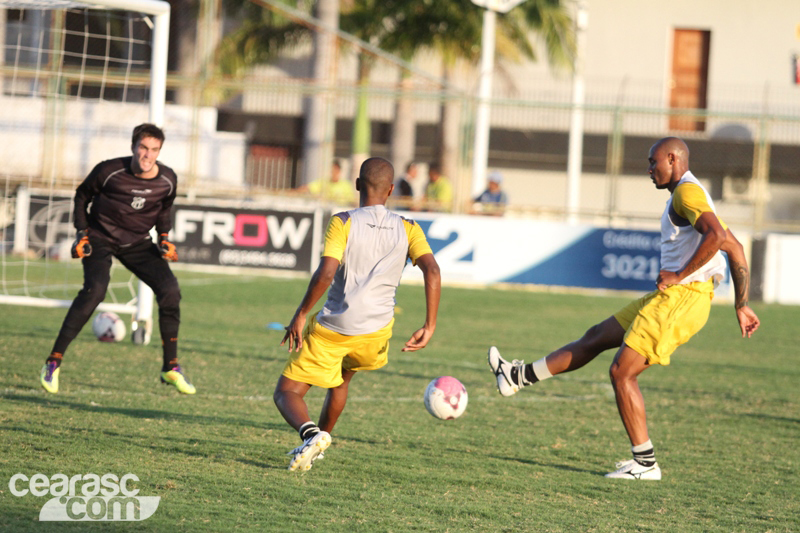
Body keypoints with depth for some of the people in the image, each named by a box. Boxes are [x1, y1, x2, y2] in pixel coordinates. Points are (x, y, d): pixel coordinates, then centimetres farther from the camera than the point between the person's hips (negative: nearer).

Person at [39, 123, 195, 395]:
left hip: (138, 243, 4)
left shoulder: (168, 180, -10)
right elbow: (82, 196, -1)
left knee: (170, 289, -14)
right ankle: (53, 363, -21)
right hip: (101, 238, -4)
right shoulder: (109, 171, -20)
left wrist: (164, 237, -1)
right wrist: (82, 234, -7)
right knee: (95, 290, -28)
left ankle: (171, 367, 1)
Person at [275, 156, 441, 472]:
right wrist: (429, 326, -7)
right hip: (377, 330, 4)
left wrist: (301, 315, -10)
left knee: (286, 393, 3)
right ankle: (320, 440, 36)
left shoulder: (343, 222, -7)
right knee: (340, 378, 35)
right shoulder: (407, 230, 3)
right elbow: (432, 271, -9)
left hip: (331, 328, -4)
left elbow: (326, 274, -19)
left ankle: (310, 433, -25)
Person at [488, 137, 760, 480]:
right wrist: (741, 306, 22)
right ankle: (520, 377, 24)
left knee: (622, 372, -8)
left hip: (680, 297, -10)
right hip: (673, 298, 10)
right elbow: (735, 249, 23)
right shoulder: (690, 196, 22)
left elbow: (716, 236, -27)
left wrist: (679, 275, -18)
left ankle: (646, 463, -3)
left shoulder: (687, 192, -10)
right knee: (597, 337, 16)